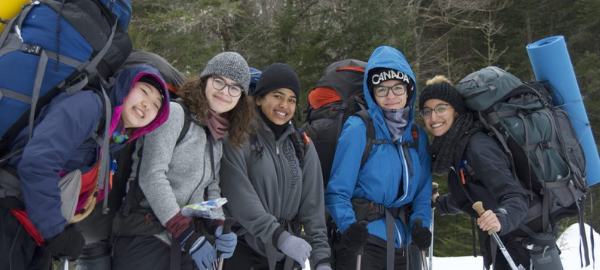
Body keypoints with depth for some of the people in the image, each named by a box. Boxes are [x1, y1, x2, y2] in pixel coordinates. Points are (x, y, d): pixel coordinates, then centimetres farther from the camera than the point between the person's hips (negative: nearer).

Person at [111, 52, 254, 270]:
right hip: (145, 243, -7)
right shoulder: (175, 113, -8)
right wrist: (187, 234, -18)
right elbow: (151, 176, -17)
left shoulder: (219, 137, 14)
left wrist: (218, 225, -3)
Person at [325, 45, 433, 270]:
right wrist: (348, 225, -25)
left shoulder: (418, 136, 7)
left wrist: (421, 222, -8)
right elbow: (337, 191, -10)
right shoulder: (358, 130, -9)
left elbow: (423, 191, 10)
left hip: (404, 245, 5)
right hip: (363, 244, -5)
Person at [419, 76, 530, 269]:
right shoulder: (456, 146, 5)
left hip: (519, 244, -9)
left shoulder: (477, 146, -21)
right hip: (502, 247, 9)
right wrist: (439, 203, 33)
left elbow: (515, 197, -28)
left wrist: (501, 219, -46)